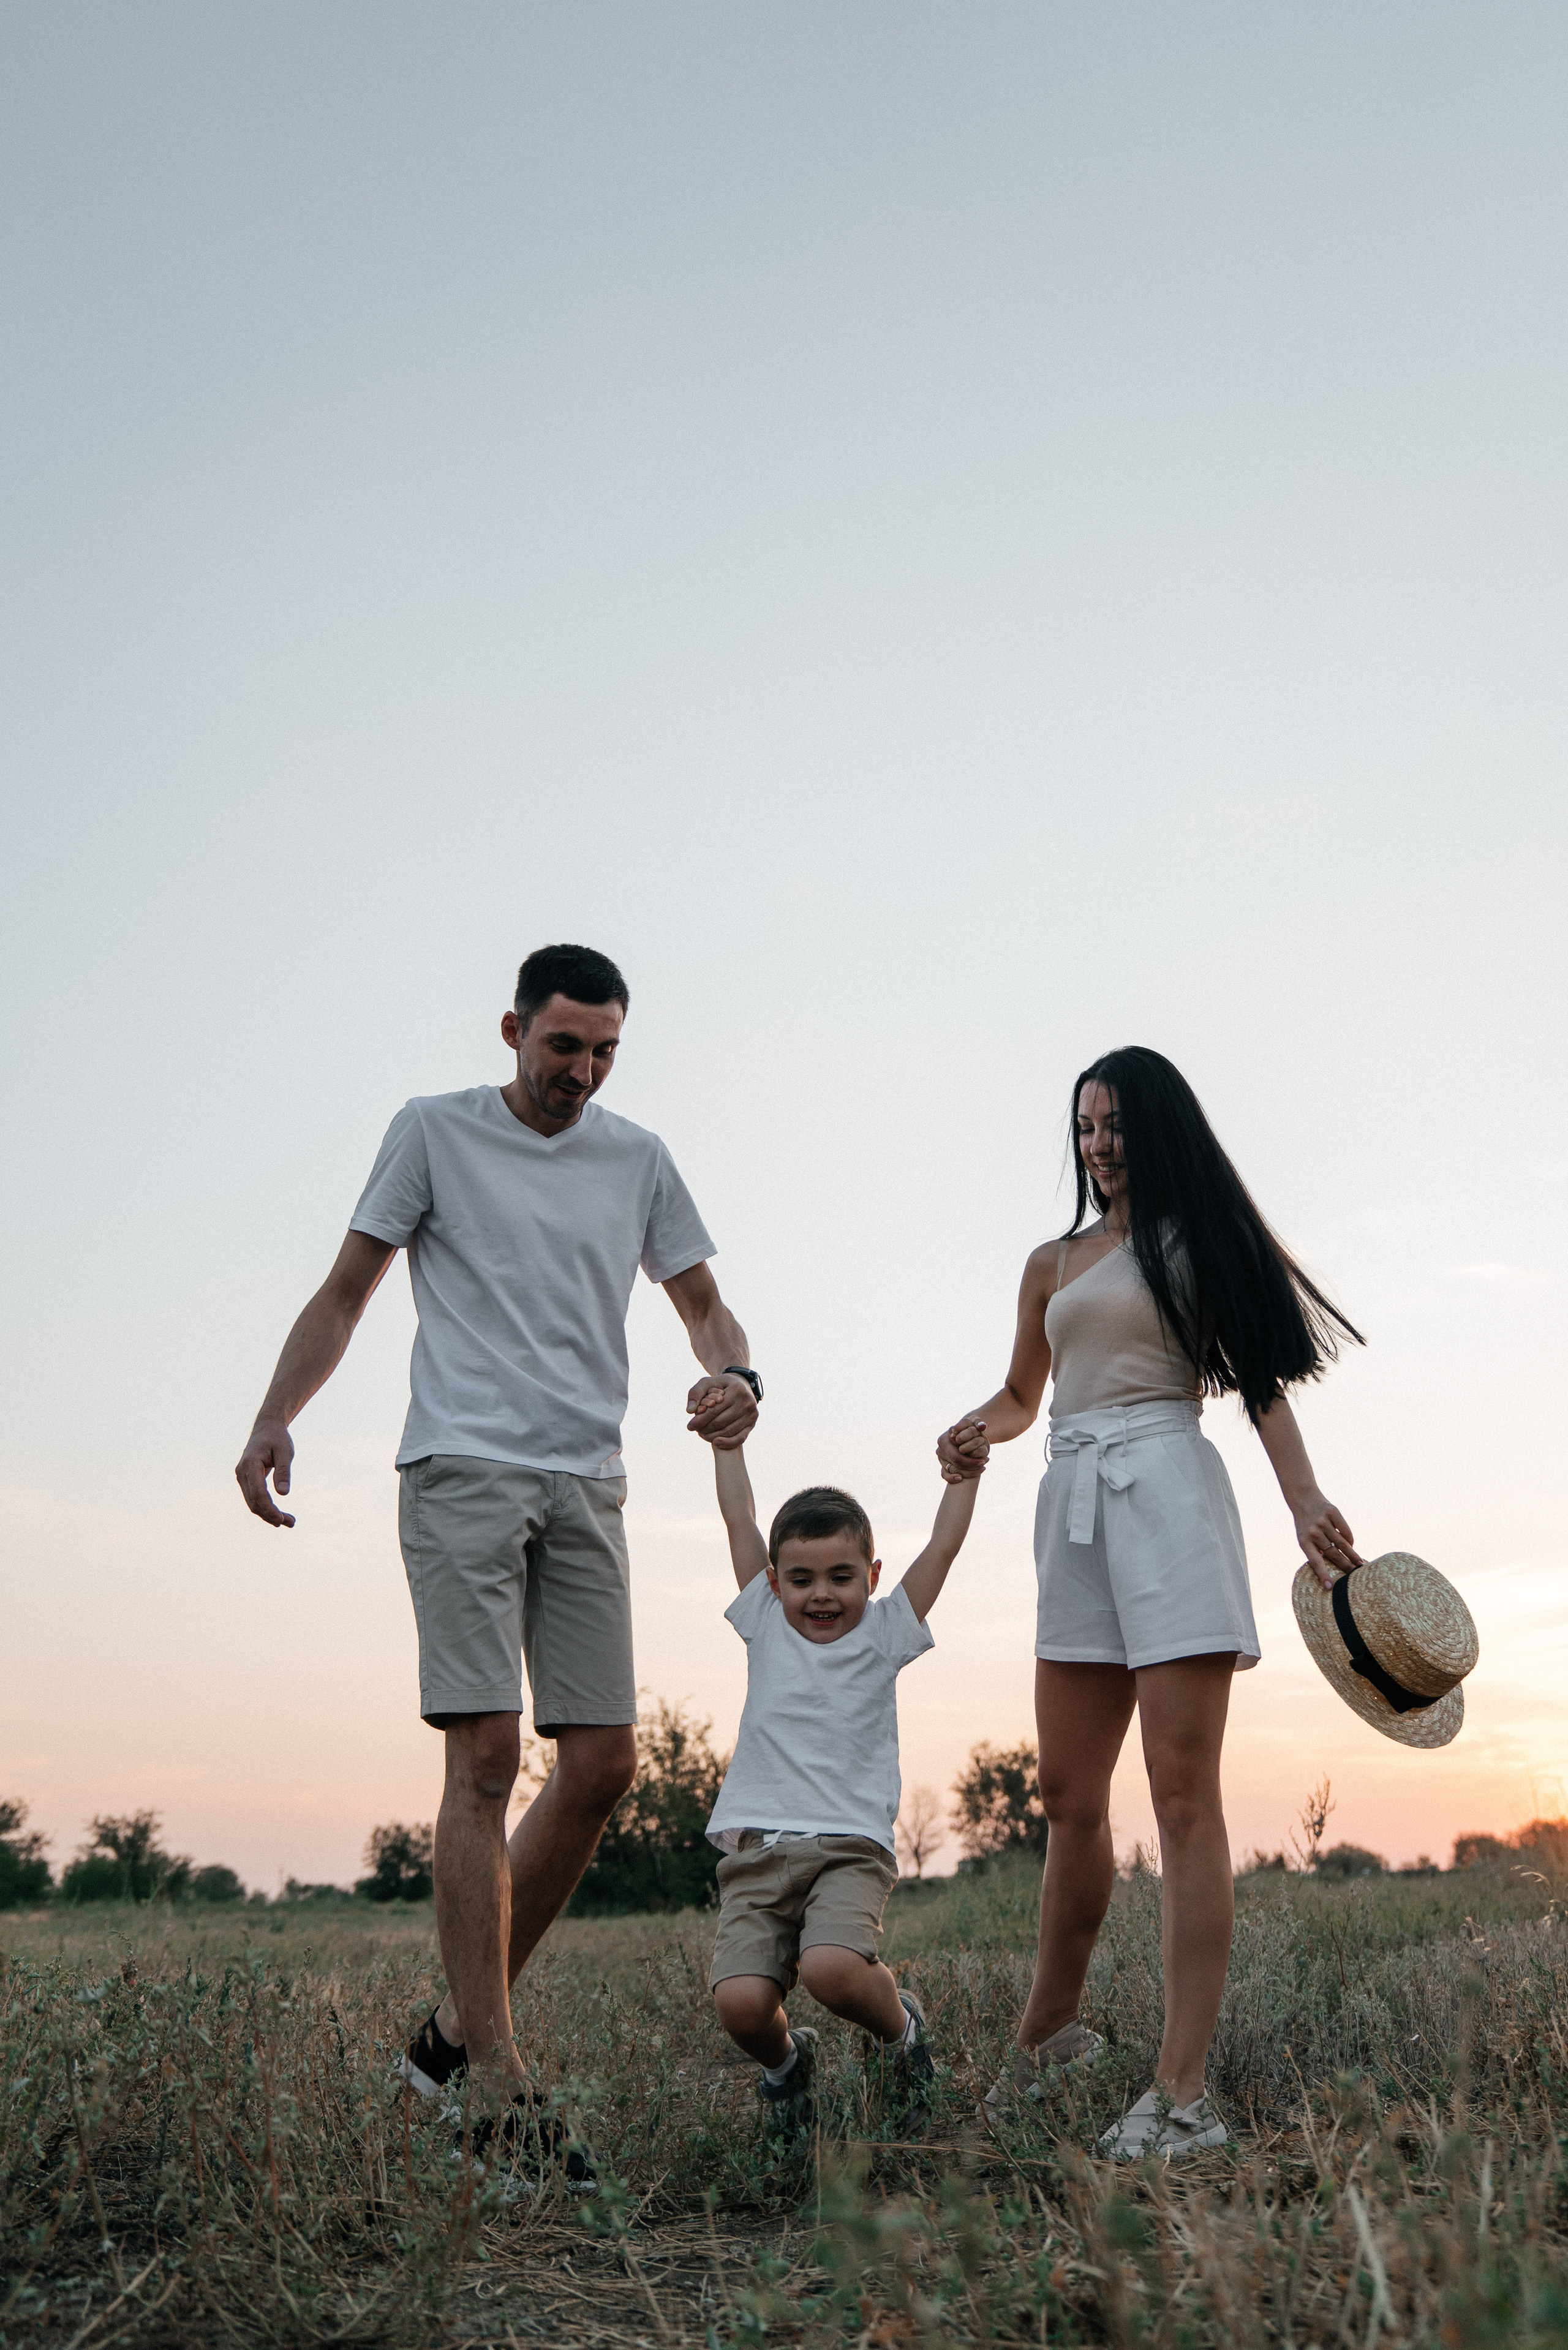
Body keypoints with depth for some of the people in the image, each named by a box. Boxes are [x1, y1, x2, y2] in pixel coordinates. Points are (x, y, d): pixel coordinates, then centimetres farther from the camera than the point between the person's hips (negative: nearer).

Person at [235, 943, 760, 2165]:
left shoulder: (638, 1158, 14)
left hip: (587, 1486, 4)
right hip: (463, 1470, -4)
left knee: (604, 1765, 0)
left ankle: (460, 2026, 17)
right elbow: (345, 1292, 7)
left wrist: (736, 1376, -5)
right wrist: (273, 1418, -8)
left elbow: (702, 1301, 19)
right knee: (487, 1756, -10)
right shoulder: (434, 1132, 5)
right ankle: (496, 2085, -4)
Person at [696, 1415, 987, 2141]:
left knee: (830, 1968, -30)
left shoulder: (885, 1634, 10)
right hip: (757, 1848, 2)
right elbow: (739, 1519, 14)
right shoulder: (765, 1625, 13)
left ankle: (900, 2029, 7)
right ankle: (785, 2062, 19)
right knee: (740, 2000, -19)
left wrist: (965, 1475, 0)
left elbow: (942, 1547, 7)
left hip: (851, 1845, -2)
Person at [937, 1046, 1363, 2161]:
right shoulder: (1054, 1263, 21)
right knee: (1070, 1798, 7)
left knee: (1182, 1787, -9)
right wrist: (977, 1430, 5)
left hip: (1168, 1492, -5)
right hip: (1075, 1506, 5)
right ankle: (1050, 2030, 25)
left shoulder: (1198, 1242, 8)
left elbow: (1261, 1379, 1)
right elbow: (1020, 1396, 28)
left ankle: (1184, 2090, -8)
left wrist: (1308, 1500, -13)